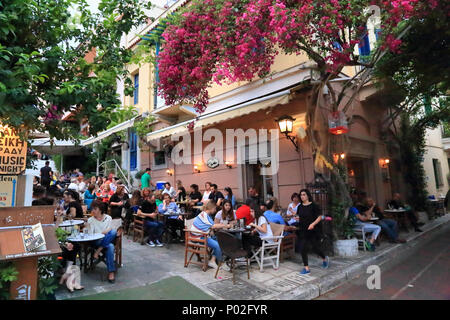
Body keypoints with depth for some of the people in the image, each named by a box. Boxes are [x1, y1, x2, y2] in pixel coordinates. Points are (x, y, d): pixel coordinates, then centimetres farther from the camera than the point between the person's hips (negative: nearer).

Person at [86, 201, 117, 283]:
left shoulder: (108, 218, 6)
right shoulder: (90, 220, 4)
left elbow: (109, 230, 1)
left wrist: (100, 233, -15)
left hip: (107, 240, 2)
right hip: (96, 242, -1)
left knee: (113, 231, -35)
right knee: (110, 246, -35)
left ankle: (98, 251, -28)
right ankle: (111, 271, -32)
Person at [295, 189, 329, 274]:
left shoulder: (313, 205, -10)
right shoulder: (300, 207, 6)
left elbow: (319, 217, -9)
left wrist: (313, 224, -22)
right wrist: (297, 218, -4)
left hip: (313, 231, -5)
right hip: (302, 231, 5)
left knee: (316, 248, 6)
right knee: (303, 249, 0)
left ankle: (325, 259, 38)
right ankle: (306, 268, 11)